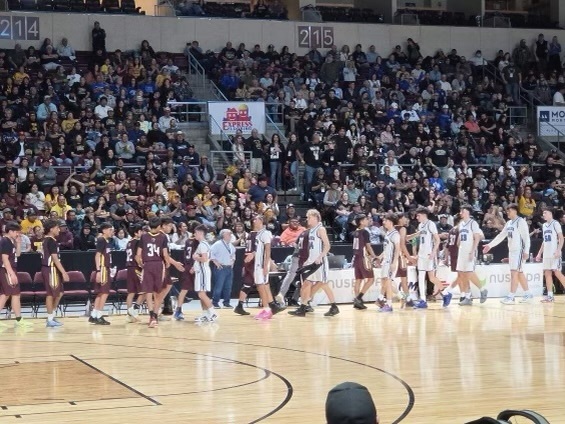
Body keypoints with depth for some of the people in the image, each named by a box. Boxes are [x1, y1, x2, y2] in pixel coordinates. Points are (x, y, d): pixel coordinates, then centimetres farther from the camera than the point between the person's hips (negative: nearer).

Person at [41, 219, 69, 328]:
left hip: (49, 269, 10)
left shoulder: (46, 240, 15)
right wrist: (64, 272, -19)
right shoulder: (51, 241, -15)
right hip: (51, 269, -10)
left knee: (59, 293, 15)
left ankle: (52, 317, 19)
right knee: (51, 294, -4)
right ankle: (50, 320, 1)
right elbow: (55, 258, -20)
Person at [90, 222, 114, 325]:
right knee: (104, 293, -7)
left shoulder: (106, 241, 15)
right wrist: (98, 271, -25)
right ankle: (98, 317, -4)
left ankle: (93, 316, 17)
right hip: (103, 269, -9)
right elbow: (97, 255, -18)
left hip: (106, 269, 9)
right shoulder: (101, 240, -12)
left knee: (100, 293, 12)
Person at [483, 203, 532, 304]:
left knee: (514, 273, -11)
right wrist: (490, 245, 15)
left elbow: (526, 237, -14)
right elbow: (501, 236, 19)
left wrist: (526, 251, -19)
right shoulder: (509, 223, 15)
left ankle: (511, 297, -13)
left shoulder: (521, 221, -10)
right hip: (512, 250, 9)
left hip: (519, 250, -9)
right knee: (520, 273, 12)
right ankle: (528, 295, 19)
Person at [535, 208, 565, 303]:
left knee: (557, 272, -11)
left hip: (555, 253, -8)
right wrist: (540, 253, 18)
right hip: (546, 254, 8)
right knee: (547, 273, 4)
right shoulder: (544, 225, 16)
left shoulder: (555, 224, -6)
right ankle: (550, 296, 6)